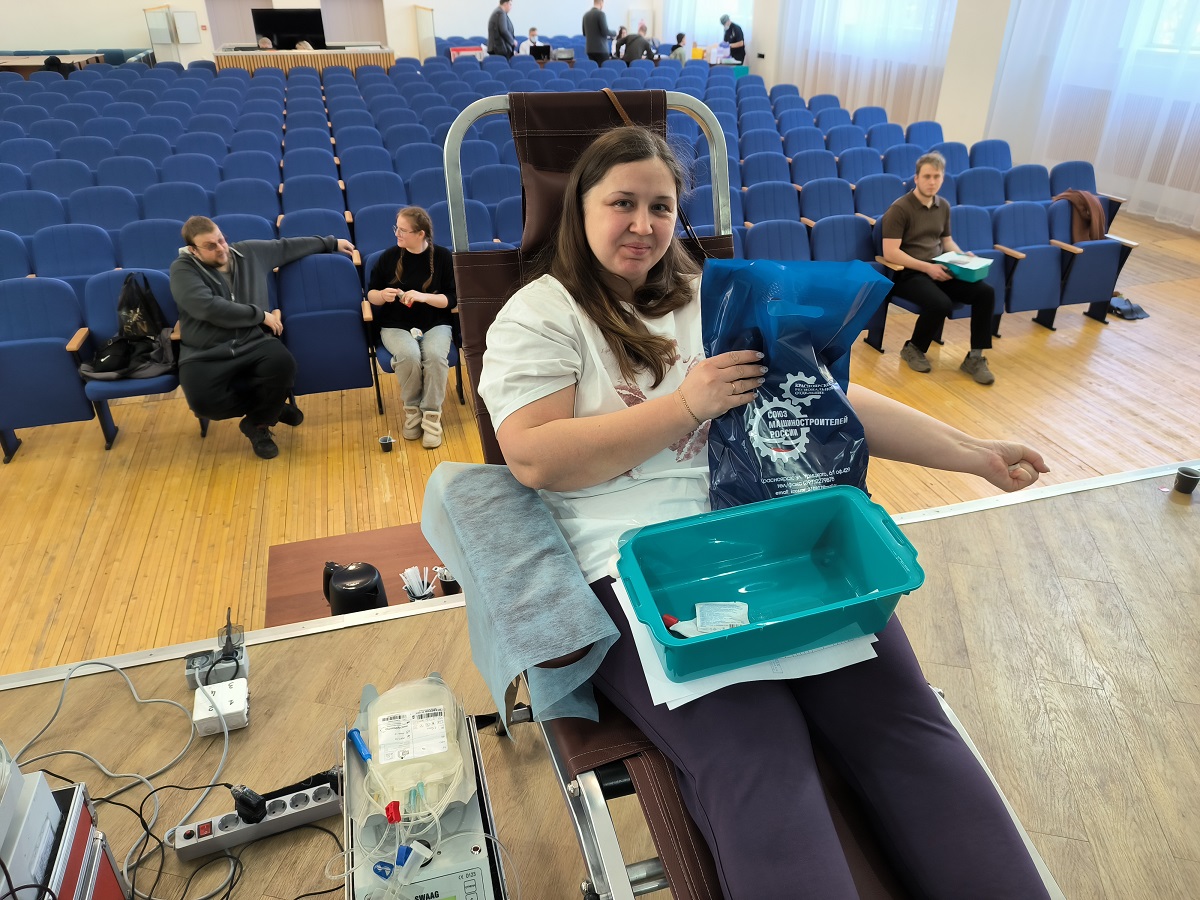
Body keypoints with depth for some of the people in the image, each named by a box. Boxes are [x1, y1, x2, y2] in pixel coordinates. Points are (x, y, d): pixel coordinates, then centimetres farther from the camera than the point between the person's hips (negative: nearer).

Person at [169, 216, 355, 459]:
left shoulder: (250, 252, 11)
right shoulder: (183, 269, -4)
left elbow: (288, 246, 25)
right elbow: (210, 308, -19)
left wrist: (331, 243, 35)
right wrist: (261, 315, -10)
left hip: (253, 343, 3)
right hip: (206, 354, -3)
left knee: (283, 364, -32)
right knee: (204, 401, -31)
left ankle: (257, 423, 0)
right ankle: (270, 408, 3)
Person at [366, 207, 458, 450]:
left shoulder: (442, 256, -2)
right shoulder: (390, 256, 2)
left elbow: (452, 299, -3)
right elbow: (370, 293, 10)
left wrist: (424, 297, -19)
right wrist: (383, 295, -13)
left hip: (435, 324, 0)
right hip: (396, 326, 1)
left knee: (435, 355, -34)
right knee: (409, 356, -33)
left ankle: (431, 414, -17)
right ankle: (411, 409, -8)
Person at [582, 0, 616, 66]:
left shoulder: (586, 15, 11)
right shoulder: (600, 13, -10)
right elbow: (605, 31, -14)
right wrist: (614, 33, 4)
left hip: (590, 48, 7)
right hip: (601, 48, -7)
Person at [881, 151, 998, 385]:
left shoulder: (943, 206, 13)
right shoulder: (899, 209, -11)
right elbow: (890, 253, -18)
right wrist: (927, 267, -22)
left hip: (940, 268, 7)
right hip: (909, 273, -7)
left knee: (985, 292, -14)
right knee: (941, 304, -34)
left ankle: (975, 357, -5)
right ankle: (913, 348, -4)